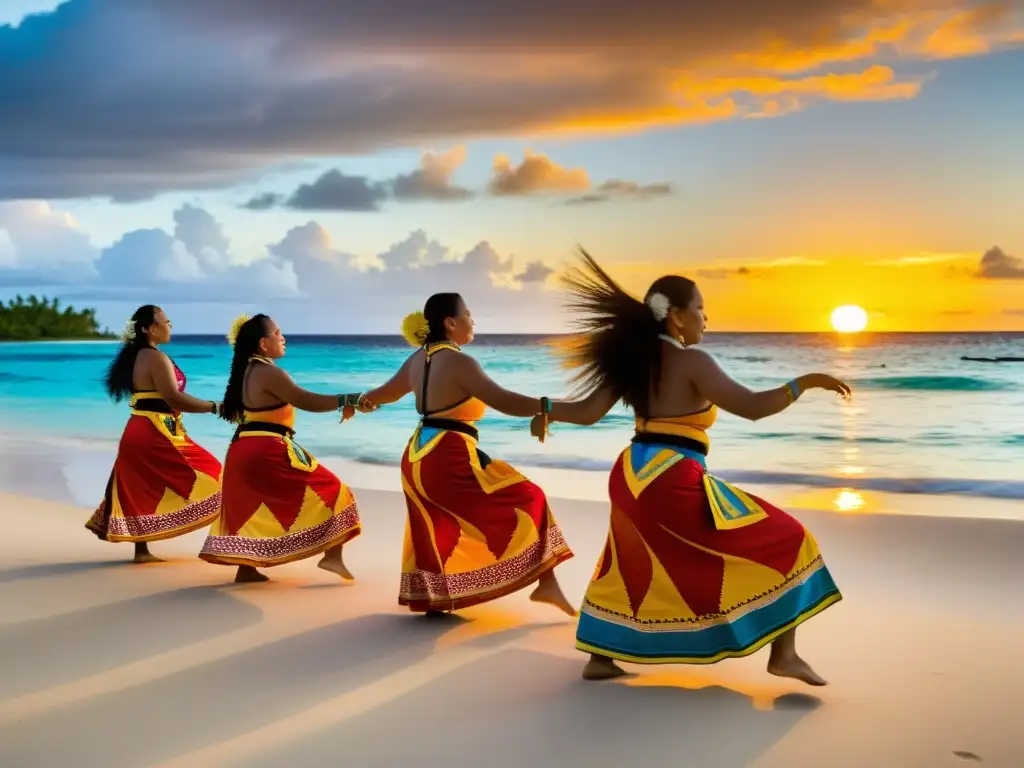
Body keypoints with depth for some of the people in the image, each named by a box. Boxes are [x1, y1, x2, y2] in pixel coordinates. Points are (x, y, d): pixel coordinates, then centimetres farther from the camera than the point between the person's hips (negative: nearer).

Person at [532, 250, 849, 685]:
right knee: (782, 544, 1)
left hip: (632, 475, 8)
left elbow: (588, 412, 7)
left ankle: (599, 659, 30)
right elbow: (752, 407, -18)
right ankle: (783, 654, -5)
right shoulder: (691, 362, -11)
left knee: (628, 568, 30)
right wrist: (804, 382, -9)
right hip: (674, 482, -8)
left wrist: (546, 411, 22)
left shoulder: (633, 359, 9)